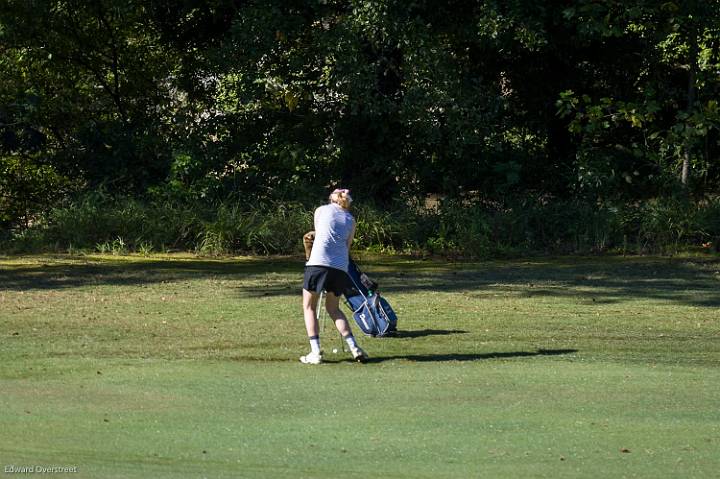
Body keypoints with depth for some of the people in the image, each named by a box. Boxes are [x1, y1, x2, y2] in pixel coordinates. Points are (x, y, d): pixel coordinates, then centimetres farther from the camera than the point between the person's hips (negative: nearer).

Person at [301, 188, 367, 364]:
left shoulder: (321, 210, 12)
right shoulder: (350, 220, 18)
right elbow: (347, 247, 18)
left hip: (318, 262, -3)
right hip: (341, 267, 3)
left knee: (309, 307, 9)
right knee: (333, 309, 19)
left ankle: (315, 352, -1)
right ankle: (354, 348, 7)